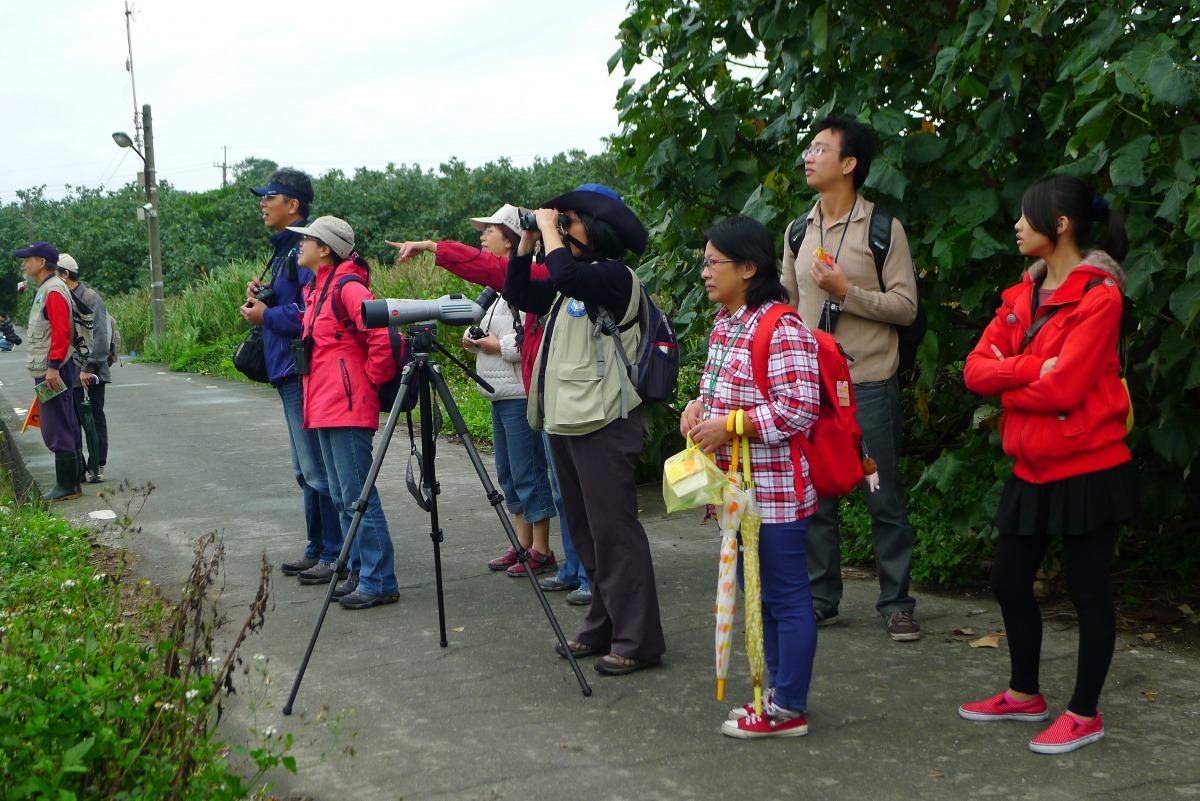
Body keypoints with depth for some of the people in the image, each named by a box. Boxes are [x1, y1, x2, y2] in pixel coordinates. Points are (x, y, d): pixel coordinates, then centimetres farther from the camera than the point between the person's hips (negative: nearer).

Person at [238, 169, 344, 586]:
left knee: (318, 469, -7)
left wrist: (266, 316, -14)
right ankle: (318, 549, 25)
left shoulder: (306, 249, -15)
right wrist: (262, 296, 5)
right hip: (289, 373, 11)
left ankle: (338, 556, -1)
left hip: (305, 375, -11)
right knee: (306, 470, 16)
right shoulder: (285, 249, 18)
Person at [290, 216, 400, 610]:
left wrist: (370, 379, -13)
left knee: (358, 497, -8)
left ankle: (379, 582, -3)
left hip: (348, 408, -10)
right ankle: (359, 573, 21)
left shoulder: (348, 287, -13)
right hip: (324, 408, 10)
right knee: (343, 498, 13)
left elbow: (383, 336, -22)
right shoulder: (316, 290, 17)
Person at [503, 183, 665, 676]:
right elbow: (518, 294, 23)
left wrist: (549, 228, -12)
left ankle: (637, 641, -5)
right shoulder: (568, 287, 18)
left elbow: (566, 274, -27)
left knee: (613, 532, -9)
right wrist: (528, 240, 12)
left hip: (602, 425, -10)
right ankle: (602, 629, 22)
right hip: (564, 422, 10)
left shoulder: (614, 277, -10)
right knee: (585, 533, 13)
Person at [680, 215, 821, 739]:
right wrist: (699, 406, 4)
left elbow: (799, 408, -23)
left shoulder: (782, 329, -18)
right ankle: (778, 692, 30)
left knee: (787, 597, 0)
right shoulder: (724, 323, 12)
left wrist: (727, 425, -21)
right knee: (758, 593, 18)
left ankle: (788, 710, 9)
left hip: (775, 491, -10)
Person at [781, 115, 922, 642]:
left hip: (869, 384, -5)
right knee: (814, 496, 8)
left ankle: (896, 603, 10)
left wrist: (847, 291, -18)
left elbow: (906, 307, -8)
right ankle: (821, 597, 19)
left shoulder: (883, 229, -5)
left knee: (884, 498, 0)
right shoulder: (797, 232, 12)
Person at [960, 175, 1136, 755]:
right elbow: (976, 368, 0)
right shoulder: (1023, 293, 9)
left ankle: (1084, 714, 17)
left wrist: (1006, 379, -6)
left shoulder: (1098, 296, -15)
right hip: (1032, 468, 8)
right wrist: (1030, 368, -17)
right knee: (1009, 580, 14)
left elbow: (1062, 388, -22)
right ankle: (1025, 694, 32)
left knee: (1088, 589, 4)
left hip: (1086, 469, -8)